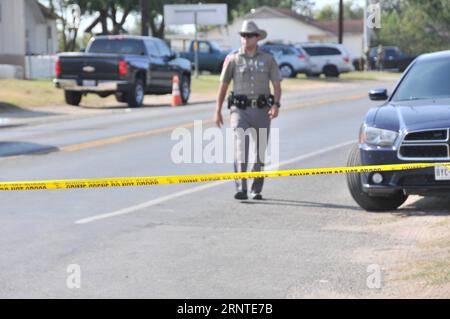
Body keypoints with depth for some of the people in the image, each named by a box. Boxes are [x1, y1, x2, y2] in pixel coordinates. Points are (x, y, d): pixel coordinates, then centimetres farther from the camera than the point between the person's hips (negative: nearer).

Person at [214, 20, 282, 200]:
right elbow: (223, 85, 8)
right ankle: (241, 189, -23)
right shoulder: (232, 59, 4)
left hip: (262, 110, 2)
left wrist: (276, 105, -16)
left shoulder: (268, 60, 6)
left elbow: (277, 85, 1)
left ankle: (256, 190, 23)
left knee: (260, 152, 9)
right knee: (241, 147, -17)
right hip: (240, 110, -2)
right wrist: (218, 111, 5)